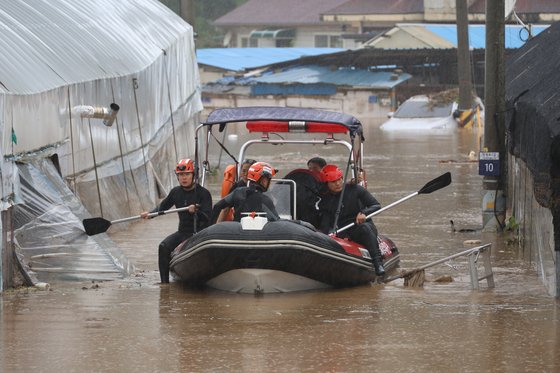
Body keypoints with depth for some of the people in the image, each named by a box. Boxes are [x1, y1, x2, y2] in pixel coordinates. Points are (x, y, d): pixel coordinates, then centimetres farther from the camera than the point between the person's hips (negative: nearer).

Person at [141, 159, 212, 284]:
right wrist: (150, 213, 5)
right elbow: (163, 206, 22)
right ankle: (164, 282, -19)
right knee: (164, 247, -20)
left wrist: (196, 211, -32)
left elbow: (208, 218, -13)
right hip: (182, 232, 5)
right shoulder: (176, 192, 9)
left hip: (199, 233, -5)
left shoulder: (203, 193, -7)